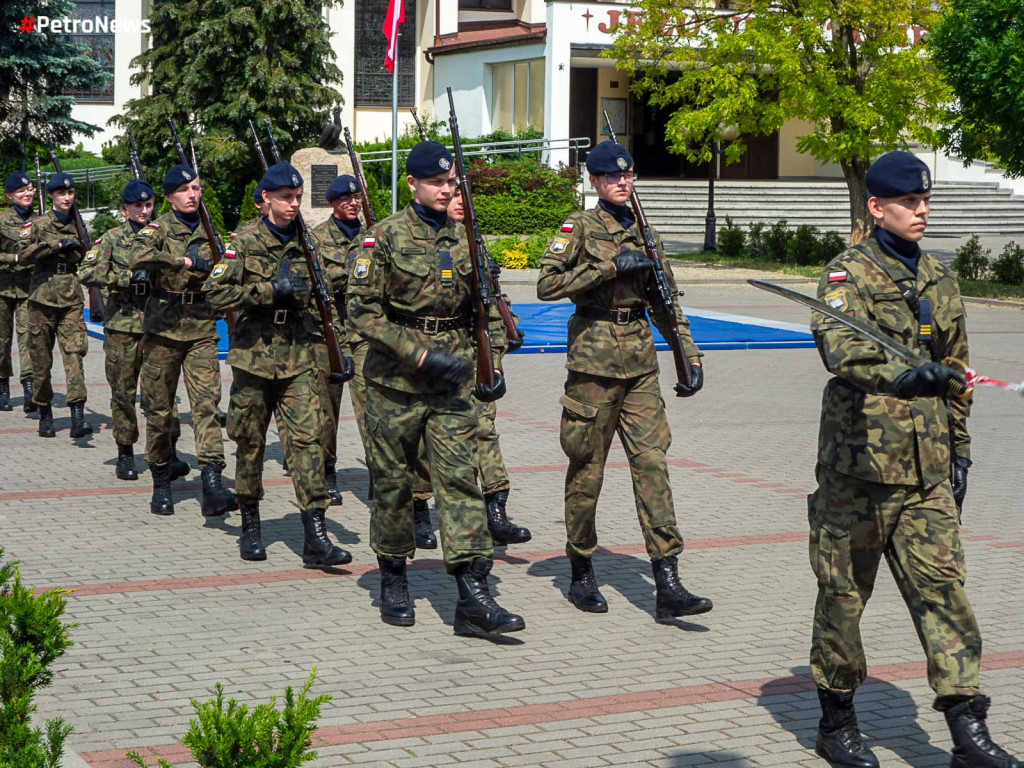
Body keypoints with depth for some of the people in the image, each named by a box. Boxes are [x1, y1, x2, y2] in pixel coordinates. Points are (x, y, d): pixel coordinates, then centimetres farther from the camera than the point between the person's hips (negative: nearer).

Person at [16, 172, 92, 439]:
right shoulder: (37, 225, 3)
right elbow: (23, 254, -12)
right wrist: (57, 244, -16)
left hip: (72, 300, 1)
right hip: (43, 297, -1)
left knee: (75, 352, -14)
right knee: (41, 359, 4)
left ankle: (78, 417, -22)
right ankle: (45, 414, 19)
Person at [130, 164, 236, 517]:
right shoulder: (159, 228, -4)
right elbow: (138, 256, -26)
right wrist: (186, 260, -25)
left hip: (201, 330, 2)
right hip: (163, 328, -2)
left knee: (207, 402, -12)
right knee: (159, 409, 5)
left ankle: (213, 487, -21)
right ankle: (161, 483, 20)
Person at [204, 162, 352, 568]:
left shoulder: (306, 244, 10)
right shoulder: (245, 243, -2)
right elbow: (215, 293, -11)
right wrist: (271, 290, -15)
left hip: (299, 357, 2)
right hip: (254, 355, -2)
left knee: (307, 438, -8)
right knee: (250, 442, 6)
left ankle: (315, 537, -12)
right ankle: (250, 525, 24)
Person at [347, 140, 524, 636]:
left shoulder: (466, 239, 9)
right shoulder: (385, 237, -4)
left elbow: (488, 308, 18)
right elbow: (361, 309, -10)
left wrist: (494, 366, 6)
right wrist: (420, 355, -16)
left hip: (453, 382, 3)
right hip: (395, 381, -3)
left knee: (460, 478, -7)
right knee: (393, 481, 7)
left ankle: (474, 597, -12)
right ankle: (393, 582, 25)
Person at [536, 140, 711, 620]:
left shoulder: (644, 233, 15)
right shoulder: (580, 227, 0)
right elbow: (547, 283, -13)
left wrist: (690, 358, 12)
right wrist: (611, 266, -16)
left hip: (640, 361, 4)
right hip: (594, 357, -4)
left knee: (652, 463, -4)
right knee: (587, 469, 3)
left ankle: (668, 585, -8)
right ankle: (581, 575, 19)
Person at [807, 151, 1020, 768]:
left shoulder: (941, 279, 14)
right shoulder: (848, 274, -6)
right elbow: (839, 344, -27)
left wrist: (959, 448, 18)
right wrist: (896, 375, -44)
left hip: (927, 468, 5)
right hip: (858, 462, -4)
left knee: (943, 588, -2)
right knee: (844, 591, 5)